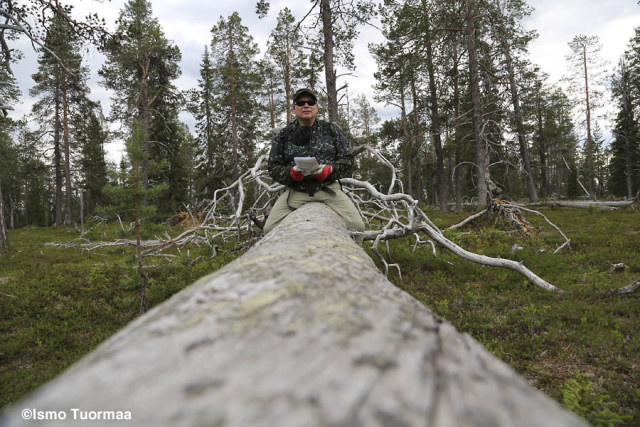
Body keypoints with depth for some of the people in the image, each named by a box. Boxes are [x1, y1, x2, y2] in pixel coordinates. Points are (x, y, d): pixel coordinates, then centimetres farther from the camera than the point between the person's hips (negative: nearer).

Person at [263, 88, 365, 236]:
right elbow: (274, 167, 10)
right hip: (296, 190, 1)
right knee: (270, 229, -19)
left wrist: (330, 169, -12)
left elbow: (347, 160, 9)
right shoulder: (284, 135, 12)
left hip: (328, 187, 0)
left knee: (357, 226, -20)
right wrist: (290, 173, -12)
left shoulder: (331, 130, 12)